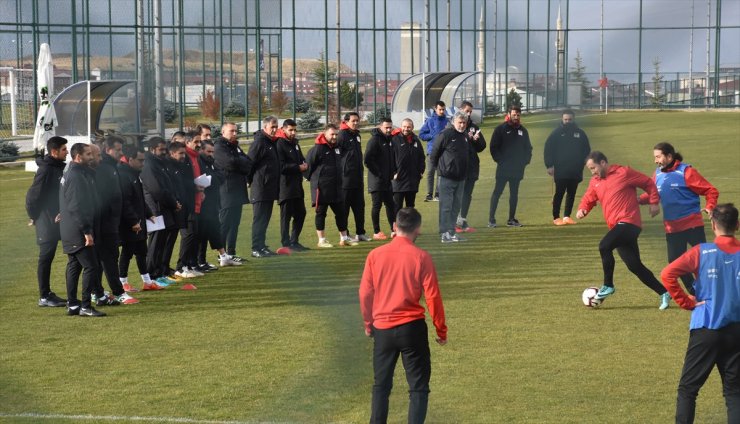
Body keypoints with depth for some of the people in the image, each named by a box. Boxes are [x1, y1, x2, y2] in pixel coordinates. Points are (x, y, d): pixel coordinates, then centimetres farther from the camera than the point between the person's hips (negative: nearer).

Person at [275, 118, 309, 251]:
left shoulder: (295, 143, 17)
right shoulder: (280, 144, -12)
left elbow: (301, 159, 25)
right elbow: (281, 166, -19)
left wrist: (304, 165, 1)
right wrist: (298, 167, -16)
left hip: (297, 184, 9)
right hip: (286, 184, -9)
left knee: (300, 213, 14)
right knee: (286, 215, -5)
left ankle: (294, 241, 23)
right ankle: (286, 243, -1)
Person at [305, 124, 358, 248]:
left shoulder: (337, 147, 10)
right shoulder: (317, 149, -13)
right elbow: (308, 165, -11)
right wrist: (312, 179, -2)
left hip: (336, 187, 7)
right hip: (321, 188, -7)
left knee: (341, 212, 10)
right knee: (321, 212, 1)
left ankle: (344, 238, 19)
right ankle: (321, 240, 7)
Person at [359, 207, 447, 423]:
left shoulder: (375, 255, -2)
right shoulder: (421, 257, -8)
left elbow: (365, 294, 3)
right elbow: (433, 297, -7)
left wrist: (368, 324, 18)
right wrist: (441, 330, 4)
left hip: (382, 328, 3)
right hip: (412, 327, -3)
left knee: (381, 384, 16)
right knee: (418, 385, 5)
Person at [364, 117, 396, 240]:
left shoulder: (388, 140, 13)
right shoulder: (374, 140, -12)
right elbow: (368, 160, -20)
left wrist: (392, 173, 10)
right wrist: (378, 173, -17)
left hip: (387, 181, 8)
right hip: (377, 180, -8)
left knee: (390, 204, 11)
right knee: (377, 205, -3)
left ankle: (394, 229, 18)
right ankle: (376, 232, 3)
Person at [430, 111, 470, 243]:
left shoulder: (465, 137, 13)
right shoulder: (445, 135, -10)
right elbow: (434, 153, -7)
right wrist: (438, 167, 0)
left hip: (460, 177, 7)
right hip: (447, 178, -7)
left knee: (456, 206, 10)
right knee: (446, 206, -7)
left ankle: (452, 232, 16)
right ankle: (445, 234, -8)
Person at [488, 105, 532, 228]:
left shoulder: (523, 130, 12)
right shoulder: (501, 129, -2)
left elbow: (528, 148, 18)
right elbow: (493, 147, -4)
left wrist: (525, 161, 5)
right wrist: (499, 160, -11)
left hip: (518, 168, 5)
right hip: (503, 168, -5)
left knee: (514, 193, 9)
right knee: (497, 192, -6)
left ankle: (512, 219, 15)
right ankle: (491, 219, -7)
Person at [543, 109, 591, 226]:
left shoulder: (580, 133, 8)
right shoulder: (557, 133, 0)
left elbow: (587, 150, 13)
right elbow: (548, 149, -2)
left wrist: (582, 163, 2)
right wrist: (549, 165, -9)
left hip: (575, 171, 3)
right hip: (560, 170, -3)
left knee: (571, 194, 6)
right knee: (559, 194, -2)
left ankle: (567, 216, 14)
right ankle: (556, 217, 4)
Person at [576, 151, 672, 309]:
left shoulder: (623, 173, -5)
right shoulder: (595, 182, 13)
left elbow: (648, 183, 2)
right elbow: (588, 199, 21)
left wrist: (654, 203, -3)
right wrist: (582, 210, 0)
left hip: (629, 223, -7)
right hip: (617, 226, 7)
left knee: (604, 246, -25)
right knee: (634, 266, 5)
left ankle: (608, 286, -10)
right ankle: (663, 292, 15)